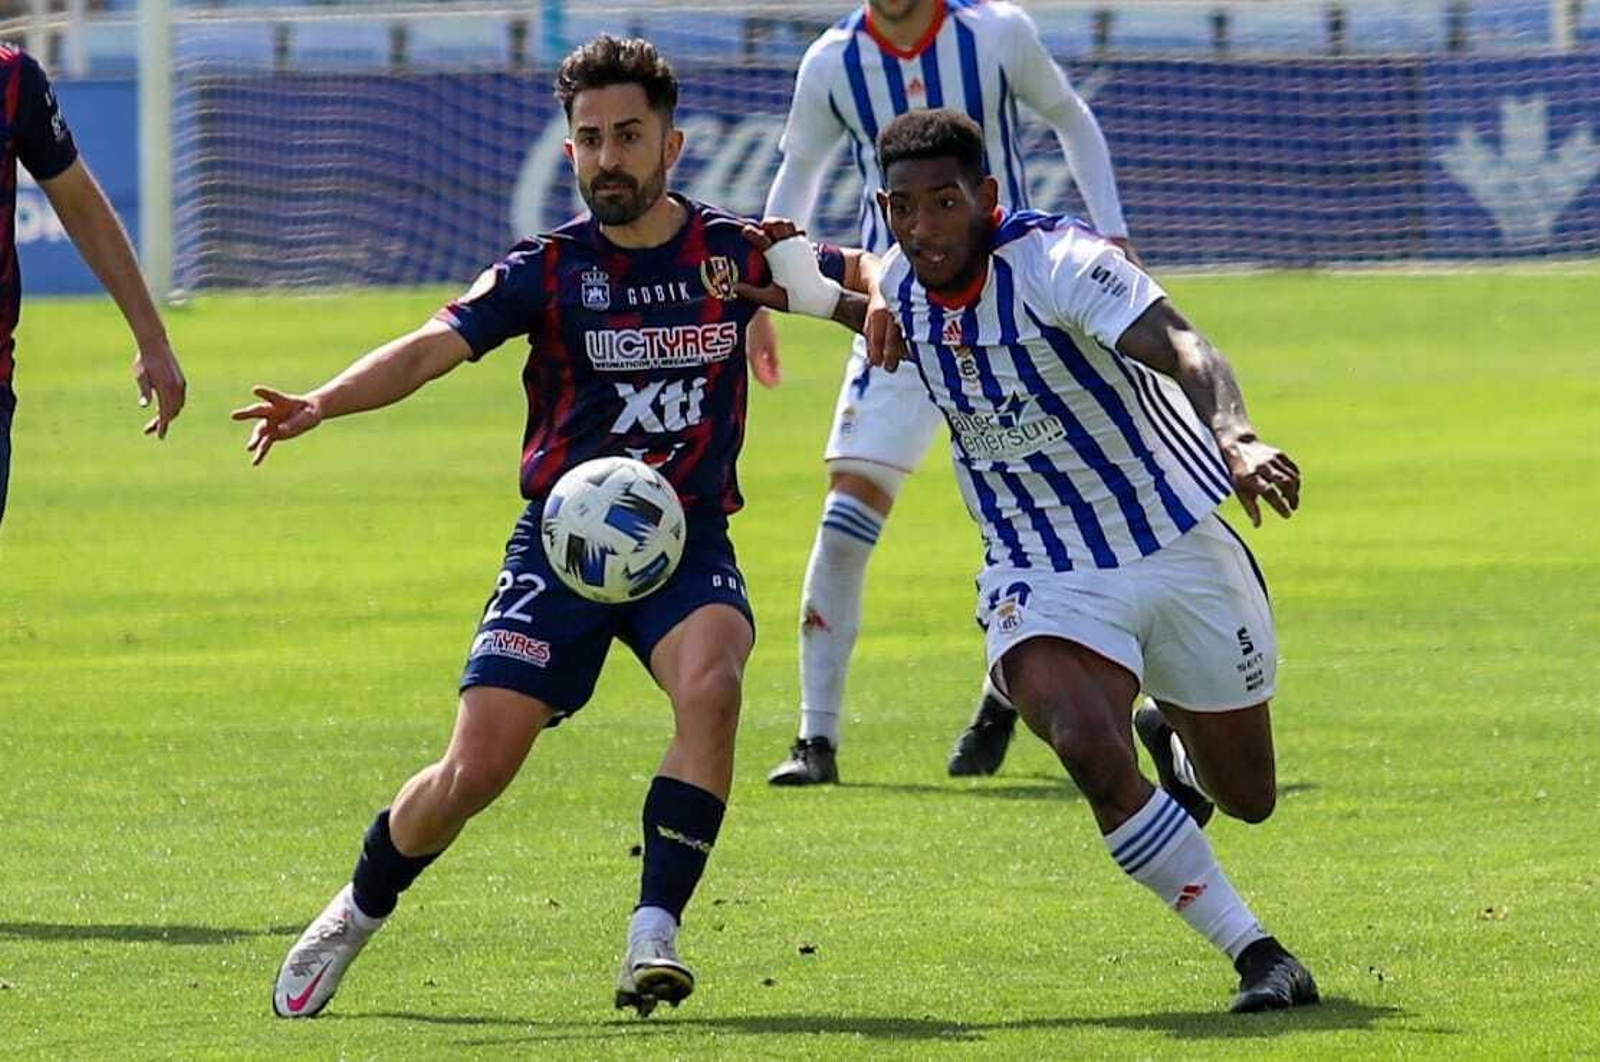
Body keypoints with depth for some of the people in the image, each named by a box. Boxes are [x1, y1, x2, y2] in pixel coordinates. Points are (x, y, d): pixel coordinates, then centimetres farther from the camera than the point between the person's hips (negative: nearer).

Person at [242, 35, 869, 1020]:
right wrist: (321, 403, -34)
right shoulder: (549, 268, -4)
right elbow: (434, 346, -16)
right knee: (475, 770, -8)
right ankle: (356, 916, 20)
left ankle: (654, 933, -24)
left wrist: (874, 299, -12)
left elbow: (870, 272, 14)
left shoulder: (732, 252, 1)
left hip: (689, 541, 1)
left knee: (710, 685, -32)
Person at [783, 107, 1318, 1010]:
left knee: (1247, 795, 11)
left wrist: (1235, 438, -58)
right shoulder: (900, 282, -6)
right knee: (1089, 749, -28)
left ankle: (1175, 731, 50)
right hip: (1043, 579, 2)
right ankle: (1257, 955, -15)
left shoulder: (1055, 261, -24)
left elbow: (1182, 349, -41)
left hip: (1181, 545, -2)